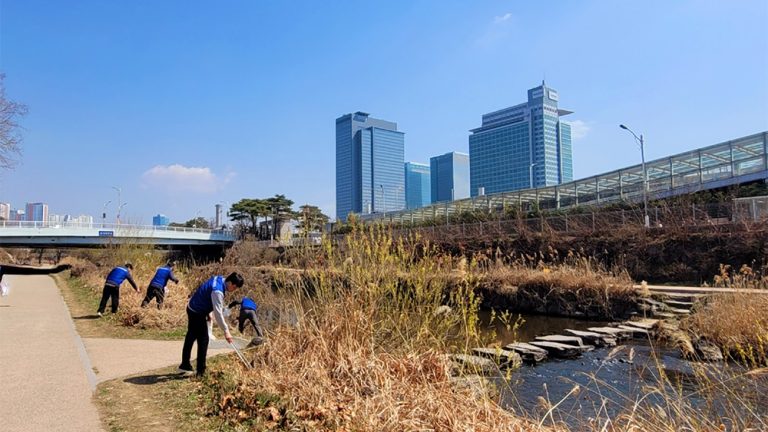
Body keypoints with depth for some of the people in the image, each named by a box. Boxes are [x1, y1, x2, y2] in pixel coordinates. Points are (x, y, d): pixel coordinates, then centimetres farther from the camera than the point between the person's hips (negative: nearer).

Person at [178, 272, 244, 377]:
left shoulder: (219, 279, -3)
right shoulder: (217, 291, -31)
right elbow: (218, 313, -32)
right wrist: (226, 331, -30)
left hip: (192, 308, 10)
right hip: (197, 313, -10)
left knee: (191, 337, 19)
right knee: (203, 339, -4)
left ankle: (185, 365, 32)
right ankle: (201, 371, 3)